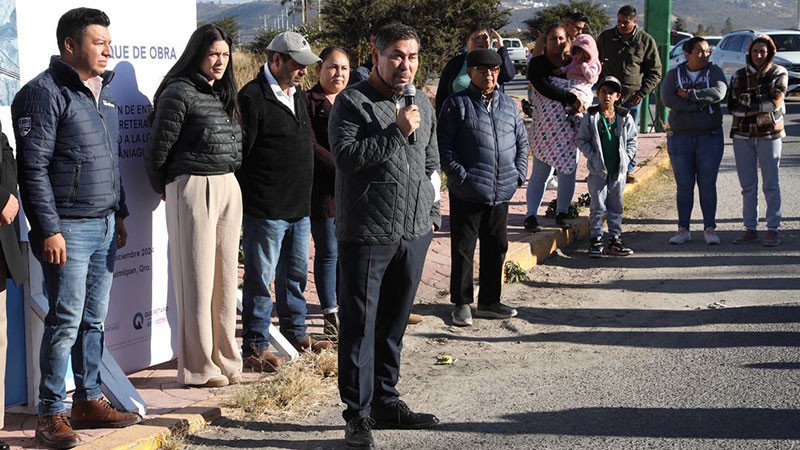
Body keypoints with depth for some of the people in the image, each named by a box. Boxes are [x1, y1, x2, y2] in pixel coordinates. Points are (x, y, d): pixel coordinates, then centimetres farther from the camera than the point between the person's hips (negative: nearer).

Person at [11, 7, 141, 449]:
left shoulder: (102, 92, 16)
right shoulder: (45, 93, -11)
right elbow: (33, 169, -14)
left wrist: (120, 214, 21)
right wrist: (49, 230, -17)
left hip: (105, 227, 8)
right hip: (68, 229, -8)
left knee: (94, 319, 11)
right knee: (66, 321, -6)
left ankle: (89, 400, 20)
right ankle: (51, 415, 2)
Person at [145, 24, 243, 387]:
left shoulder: (223, 93, 15)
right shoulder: (180, 92, -9)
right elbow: (158, 149, -7)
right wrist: (166, 191, 4)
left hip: (229, 187, 7)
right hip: (193, 188, -7)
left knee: (225, 278, 10)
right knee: (197, 279, -1)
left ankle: (224, 358, 20)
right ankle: (199, 367, 6)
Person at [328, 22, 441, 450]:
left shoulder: (422, 103, 14)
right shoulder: (351, 102, -7)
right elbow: (346, 157, -20)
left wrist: (432, 213, 18)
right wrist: (397, 132, -21)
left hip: (414, 233, 6)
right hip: (366, 234, -6)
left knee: (393, 323, 15)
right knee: (359, 326, -2)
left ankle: (386, 401, 26)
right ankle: (358, 415, 4)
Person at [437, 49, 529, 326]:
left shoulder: (508, 105, 14)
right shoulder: (458, 104, -3)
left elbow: (522, 140, 22)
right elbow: (444, 144, -7)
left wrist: (520, 173, 9)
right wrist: (460, 175, -14)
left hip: (502, 191, 5)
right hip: (467, 192, -5)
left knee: (496, 246, 11)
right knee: (463, 248, 1)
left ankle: (489, 302, 23)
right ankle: (461, 303, 11)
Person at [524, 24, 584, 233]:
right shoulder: (538, 63, 2)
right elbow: (544, 87, -13)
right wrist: (572, 99, -18)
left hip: (570, 125, 4)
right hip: (545, 125, -4)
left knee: (568, 169, 2)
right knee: (540, 172, -4)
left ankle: (562, 214, 13)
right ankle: (531, 216, -2)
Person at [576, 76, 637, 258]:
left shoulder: (625, 117, 2)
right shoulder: (591, 117, -4)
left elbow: (632, 140, 10)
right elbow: (581, 139, -1)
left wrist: (626, 157, -3)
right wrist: (593, 156, -11)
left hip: (618, 169, 3)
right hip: (598, 170, -3)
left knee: (616, 207, 10)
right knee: (598, 206, -1)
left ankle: (615, 240, 19)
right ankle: (596, 240, 8)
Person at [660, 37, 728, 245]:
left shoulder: (714, 71, 3)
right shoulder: (674, 74, 4)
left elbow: (718, 92, -17)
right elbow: (667, 99, -14)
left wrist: (688, 94, -16)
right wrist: (700, 103, -17)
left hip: (709, 137, 0)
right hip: (680, 138, 0)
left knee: (708, 184, 1)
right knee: (684, 185, 3)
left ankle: (710, 228, 8)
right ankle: (683, 229, 10)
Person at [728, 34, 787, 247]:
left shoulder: (779, 73, 2)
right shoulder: (739, 76, 9)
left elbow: (776, 101, -10)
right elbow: (732, 106, 0)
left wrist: (748, 105, -7)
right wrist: (762, 108, -10)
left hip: (769, 135, -3)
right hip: (742, 135, 3)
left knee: (770, 184, -2)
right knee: (748, 185, 5)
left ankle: (773, 230, 1)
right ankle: (750, 229, 11)